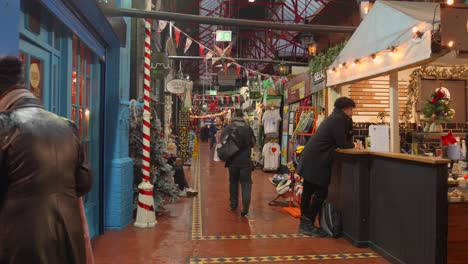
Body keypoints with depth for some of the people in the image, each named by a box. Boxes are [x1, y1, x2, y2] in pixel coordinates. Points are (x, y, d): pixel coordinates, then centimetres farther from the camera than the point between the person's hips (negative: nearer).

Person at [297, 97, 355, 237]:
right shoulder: (338, 120, -11)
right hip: (316, 161, -10)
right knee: (321, 193, -3)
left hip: (310, 159, 10)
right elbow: (342, 144, -12)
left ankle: (305, 224, 20)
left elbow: (346, 137, 20)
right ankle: (308, 225, 2)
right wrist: (353, 145, 6)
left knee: (308, 192, 12)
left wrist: (349, 122, 11)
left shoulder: (335, 118, 20)